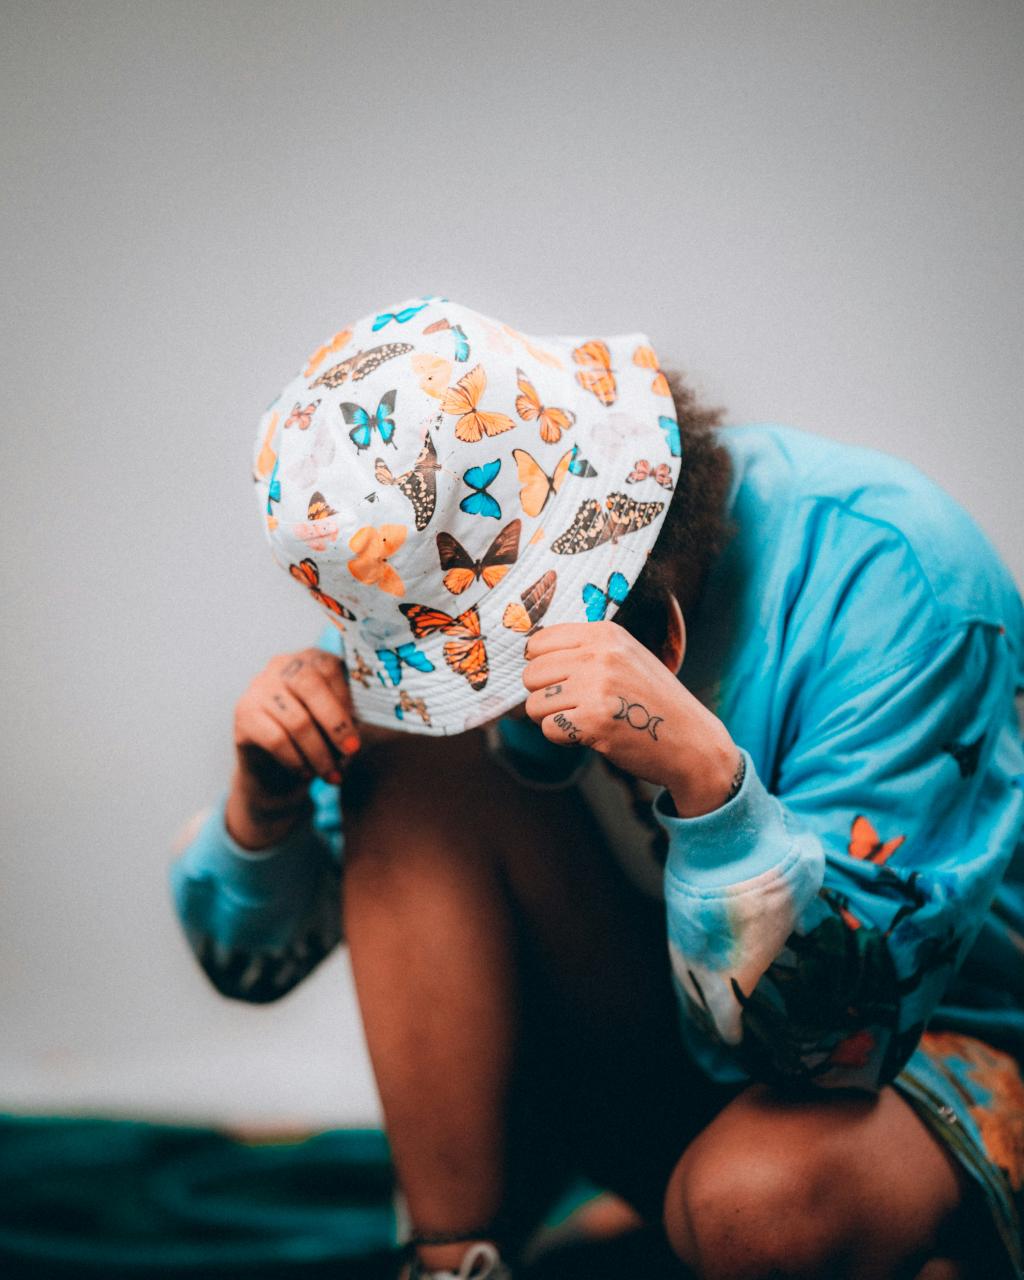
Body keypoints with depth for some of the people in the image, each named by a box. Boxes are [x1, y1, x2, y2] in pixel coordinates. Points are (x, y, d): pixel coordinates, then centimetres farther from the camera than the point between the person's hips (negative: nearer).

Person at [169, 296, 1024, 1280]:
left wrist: (704, 768, -44)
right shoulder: (451, 582, -10)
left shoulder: (881, 566, -25)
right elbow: (253, 960, -2)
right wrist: (262, 803, -23)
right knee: (418, 752, -17)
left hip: (926, 1052, -4)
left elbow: (825, 1022, -30)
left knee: (761, 1198, -39)